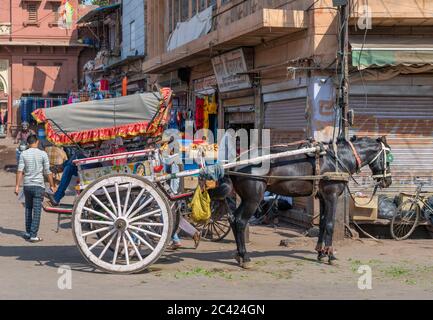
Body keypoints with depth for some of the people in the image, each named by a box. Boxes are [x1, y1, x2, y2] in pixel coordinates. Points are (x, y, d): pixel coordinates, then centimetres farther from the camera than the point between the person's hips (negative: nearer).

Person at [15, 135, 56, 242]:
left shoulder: (23, 154, 1)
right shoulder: (43, 154, -3)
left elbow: (20, 171, -5)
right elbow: (48, 172, -3)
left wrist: (17, 186, -3)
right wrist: (52, 185, 5)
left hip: (27, 185, 3)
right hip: (39, 186, -3)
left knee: (28, 209, 17)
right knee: (37, 211, -1)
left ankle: (28, 233, 23)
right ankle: (33, 235, -5)